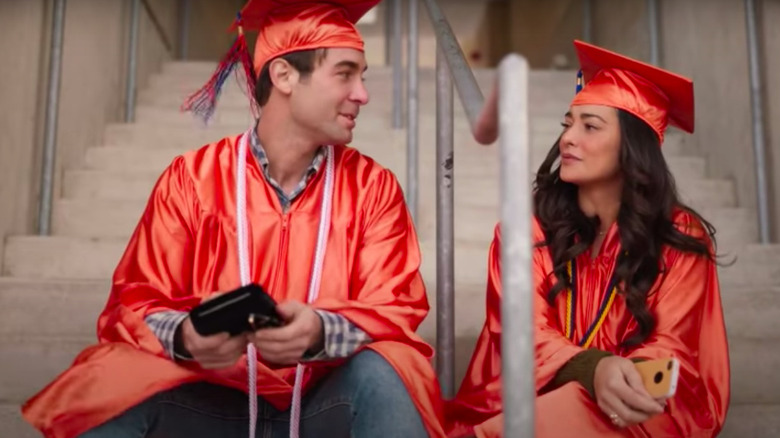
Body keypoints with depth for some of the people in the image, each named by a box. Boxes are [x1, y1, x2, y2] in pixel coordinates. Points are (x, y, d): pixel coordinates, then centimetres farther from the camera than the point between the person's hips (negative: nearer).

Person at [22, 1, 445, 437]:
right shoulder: (191, 178, -2)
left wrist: (320, 332, -31)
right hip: (214, 400, 0)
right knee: (104, 392, -26)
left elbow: (395, 311, -8)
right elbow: (134, 303, -3)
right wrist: (184, 336, -27)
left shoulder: (373, 186, -1)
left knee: (379, 375, -31)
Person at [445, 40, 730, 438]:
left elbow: (671, 347, -4)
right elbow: (524, 335, -7)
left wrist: (622, 377, -27)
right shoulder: (527, 228, 2)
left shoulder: (682, 237, 1)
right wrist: (593, 370, -30)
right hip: (539, 397, 2)